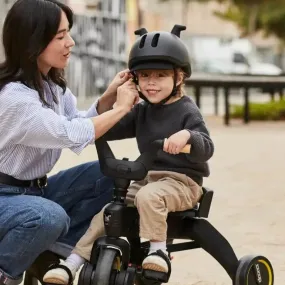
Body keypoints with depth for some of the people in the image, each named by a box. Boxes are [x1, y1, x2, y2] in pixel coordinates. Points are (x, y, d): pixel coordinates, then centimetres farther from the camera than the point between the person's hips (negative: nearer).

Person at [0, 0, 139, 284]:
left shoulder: (52, 84, 4)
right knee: (50, 217, -38)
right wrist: (121, 107, -17)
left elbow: (81, 125, 6)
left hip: (35, 189, 9)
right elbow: (73, 135, -29)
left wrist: (108, 98, -11)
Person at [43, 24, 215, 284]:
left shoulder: (187, 112, -8)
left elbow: (206, 149, -19)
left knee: (149, 196, -38)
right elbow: (108, 130, 12)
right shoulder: (142, 112, 12)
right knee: (106, 212, -8)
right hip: (147, 178, 6)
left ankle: (158, 248, -28)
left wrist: (188, 136, -39)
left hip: (181, 180, -6)